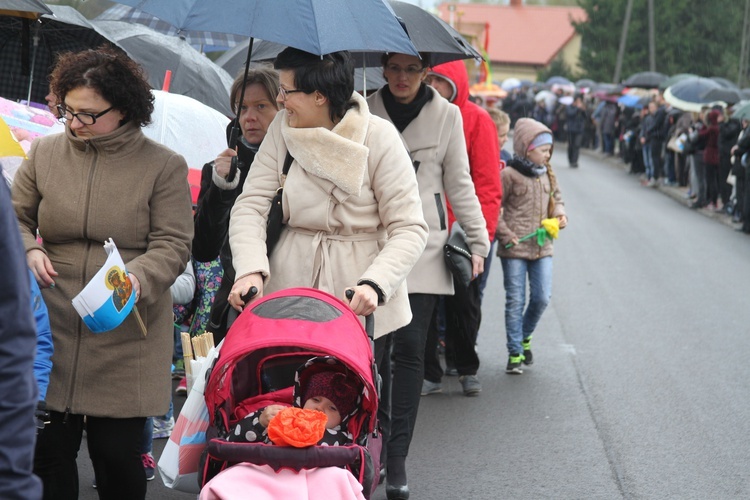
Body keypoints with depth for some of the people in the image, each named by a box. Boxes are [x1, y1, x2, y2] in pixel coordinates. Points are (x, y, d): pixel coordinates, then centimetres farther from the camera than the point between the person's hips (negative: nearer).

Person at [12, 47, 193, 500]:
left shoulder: (164, 166, -1)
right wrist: (29, 250, -5)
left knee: (118, 454, 2)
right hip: (52, 331, 2)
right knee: (49, 450, 5)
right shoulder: (45, 153, 7)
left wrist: (136, 278, -23)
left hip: (125, 338, -2)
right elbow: (16, 218, 17)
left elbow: (173, 246, -4)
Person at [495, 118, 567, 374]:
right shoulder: (510, 175, -10)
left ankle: (525, 337, 29)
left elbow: (556, 198, 24)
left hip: (542, 247, 5)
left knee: (542, 298, 3)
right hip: (514, 248, -5)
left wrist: (560, 214, 3)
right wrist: (505, 234, -13)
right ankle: (515, 353, 7)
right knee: (515, 301, -1)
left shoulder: (547, 174, 9)